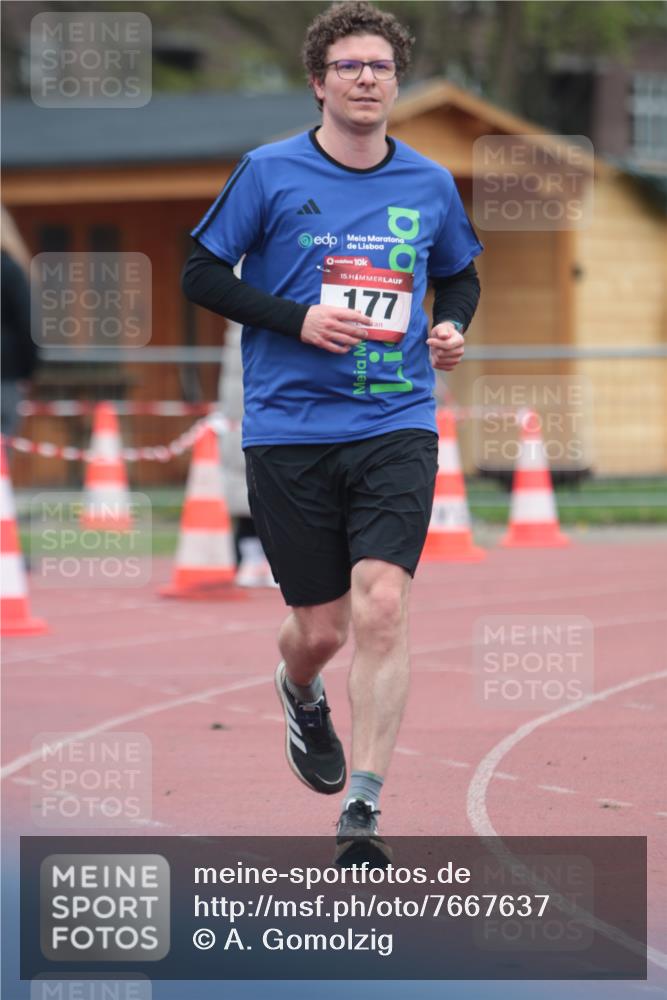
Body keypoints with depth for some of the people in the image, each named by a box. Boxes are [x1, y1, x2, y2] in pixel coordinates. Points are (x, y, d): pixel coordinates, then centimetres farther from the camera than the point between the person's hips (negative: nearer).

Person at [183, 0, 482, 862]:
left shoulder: (429, 185, 7)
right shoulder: (270, 173, -1)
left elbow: (460, 274, 24)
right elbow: (201, 273, 1)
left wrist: (452, 327, 2)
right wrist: (297, 319, -12)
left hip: (396, 426, 1)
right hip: (288, 428, -1)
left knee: (381, 604, -17)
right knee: (320, 626, 5)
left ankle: (362, 808, -15)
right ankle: (301, 695, 44)